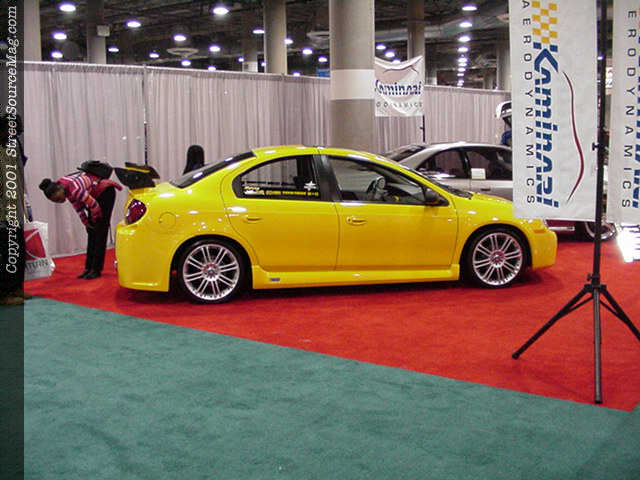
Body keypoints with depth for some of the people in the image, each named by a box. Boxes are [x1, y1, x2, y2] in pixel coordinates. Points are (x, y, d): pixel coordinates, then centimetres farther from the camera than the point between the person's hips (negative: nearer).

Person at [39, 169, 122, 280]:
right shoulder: (63, 187, -10)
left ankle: (96, 269, -8)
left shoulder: (75, 188, -36)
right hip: (95, 195, 9)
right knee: (91, 232, 7)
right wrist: (85, 221, 3)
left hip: (106, 192, -9)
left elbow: (94, 205, -26)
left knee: (100, 232, -9)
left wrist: (95, 220, -8)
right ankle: (88, 268, 10)